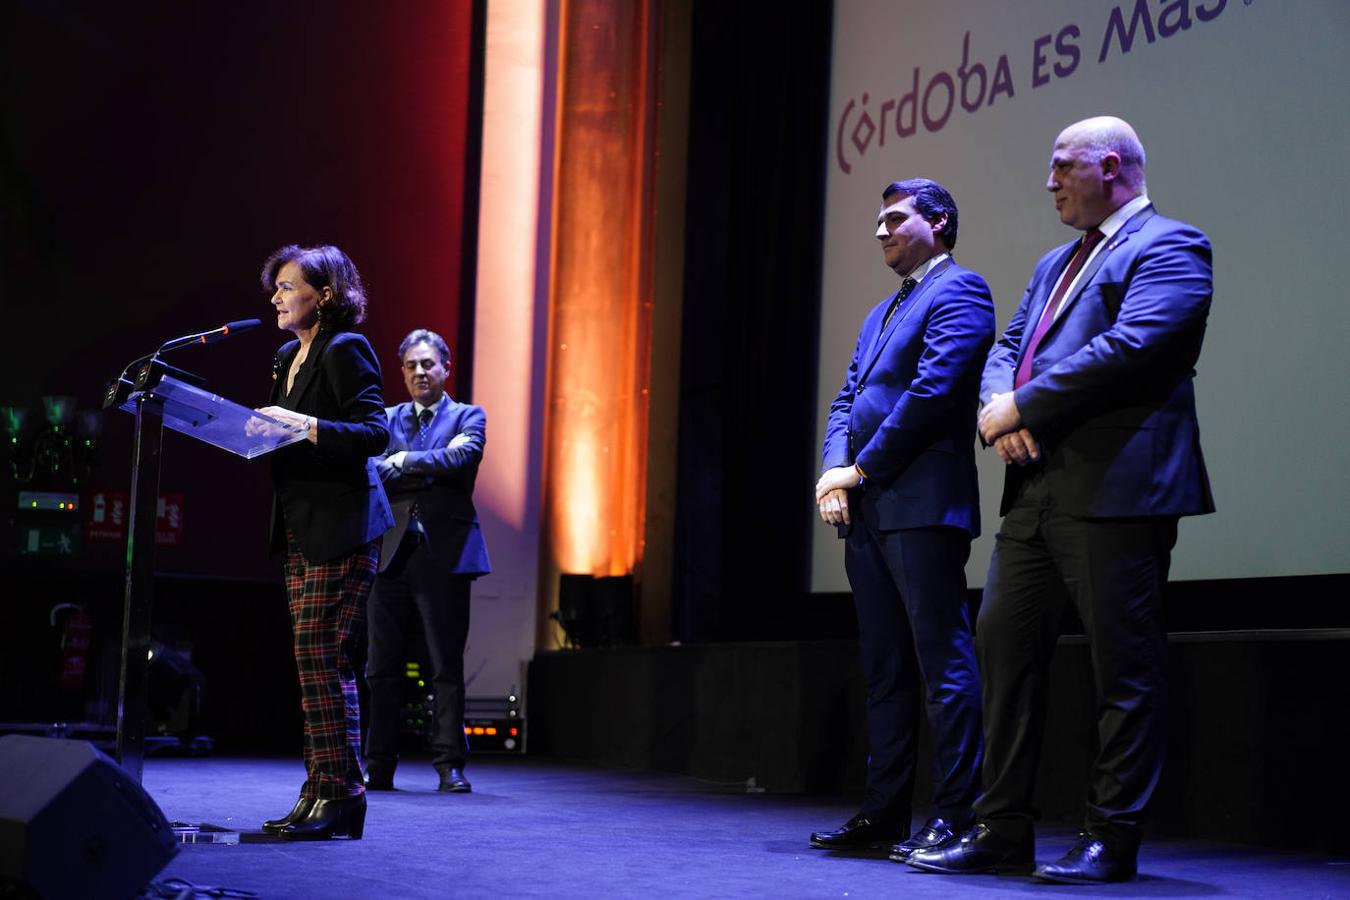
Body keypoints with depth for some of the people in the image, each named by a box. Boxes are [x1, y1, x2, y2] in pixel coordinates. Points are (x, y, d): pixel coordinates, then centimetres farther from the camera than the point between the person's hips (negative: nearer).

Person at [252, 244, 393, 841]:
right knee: (323, 662, 9)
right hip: (300, 529, 9)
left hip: (341, 528, -9)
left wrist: (308, 426, -27)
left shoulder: (345, 350, -9)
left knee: (319, 657, -11)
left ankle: (338, 793, -6)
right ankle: (324, 792, 13)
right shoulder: (289, 356, 18)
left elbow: (374, 432, -18)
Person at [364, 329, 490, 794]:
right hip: (391, 553, 3)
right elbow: (370, 467, 0)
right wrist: (431, 468, -10)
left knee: (447, 667, 0)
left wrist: (403, 461, -7)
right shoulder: (387, 419, 16)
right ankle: (379, 767, 9)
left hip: (443, 555, -3)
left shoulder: (467, 417, 8)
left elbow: (461, 458, -12)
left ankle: (450, 765, 4)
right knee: (382, 668, 4)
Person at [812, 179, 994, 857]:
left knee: (944, 662, -8)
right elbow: (848, 400, 19)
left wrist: (860, 467, -10)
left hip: (922, 504, -9)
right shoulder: (880, 314, 26)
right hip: (868, 510, 9)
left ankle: (955, 816, -7)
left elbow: (933, 388, -14)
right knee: (884, 669, 9)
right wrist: (834, 473, 0)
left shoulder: (958, 291, -2)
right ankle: (883, 812, 13)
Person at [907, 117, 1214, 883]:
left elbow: (1131, 345, -19)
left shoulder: (1167, 247, -4)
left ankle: (1113, 840, 5)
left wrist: (1022, 406, -14)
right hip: (1038, 490, 9)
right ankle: (1003, 831, 12)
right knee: (1003, 648, 6)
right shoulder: (1056, 263, 24)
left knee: (1125, 668, -2)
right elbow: (1010, 347, 19)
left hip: (1116, 492, -9)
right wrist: (1001, 403, -5)